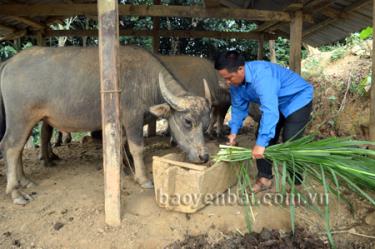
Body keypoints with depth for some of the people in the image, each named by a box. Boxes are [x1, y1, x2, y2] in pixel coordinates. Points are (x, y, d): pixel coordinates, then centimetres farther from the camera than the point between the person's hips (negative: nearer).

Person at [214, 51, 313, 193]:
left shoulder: (261, 75, -40)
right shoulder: (236, 81, -13)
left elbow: (270, 110, -47)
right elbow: (239, 107, 1)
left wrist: (261, 143, -48)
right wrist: (234, 131, -6)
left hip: (298, 99, -8)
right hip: (276, 103, 8)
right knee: (264, 137, 1)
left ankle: (296, 183, 3)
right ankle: (265, 178, 12)